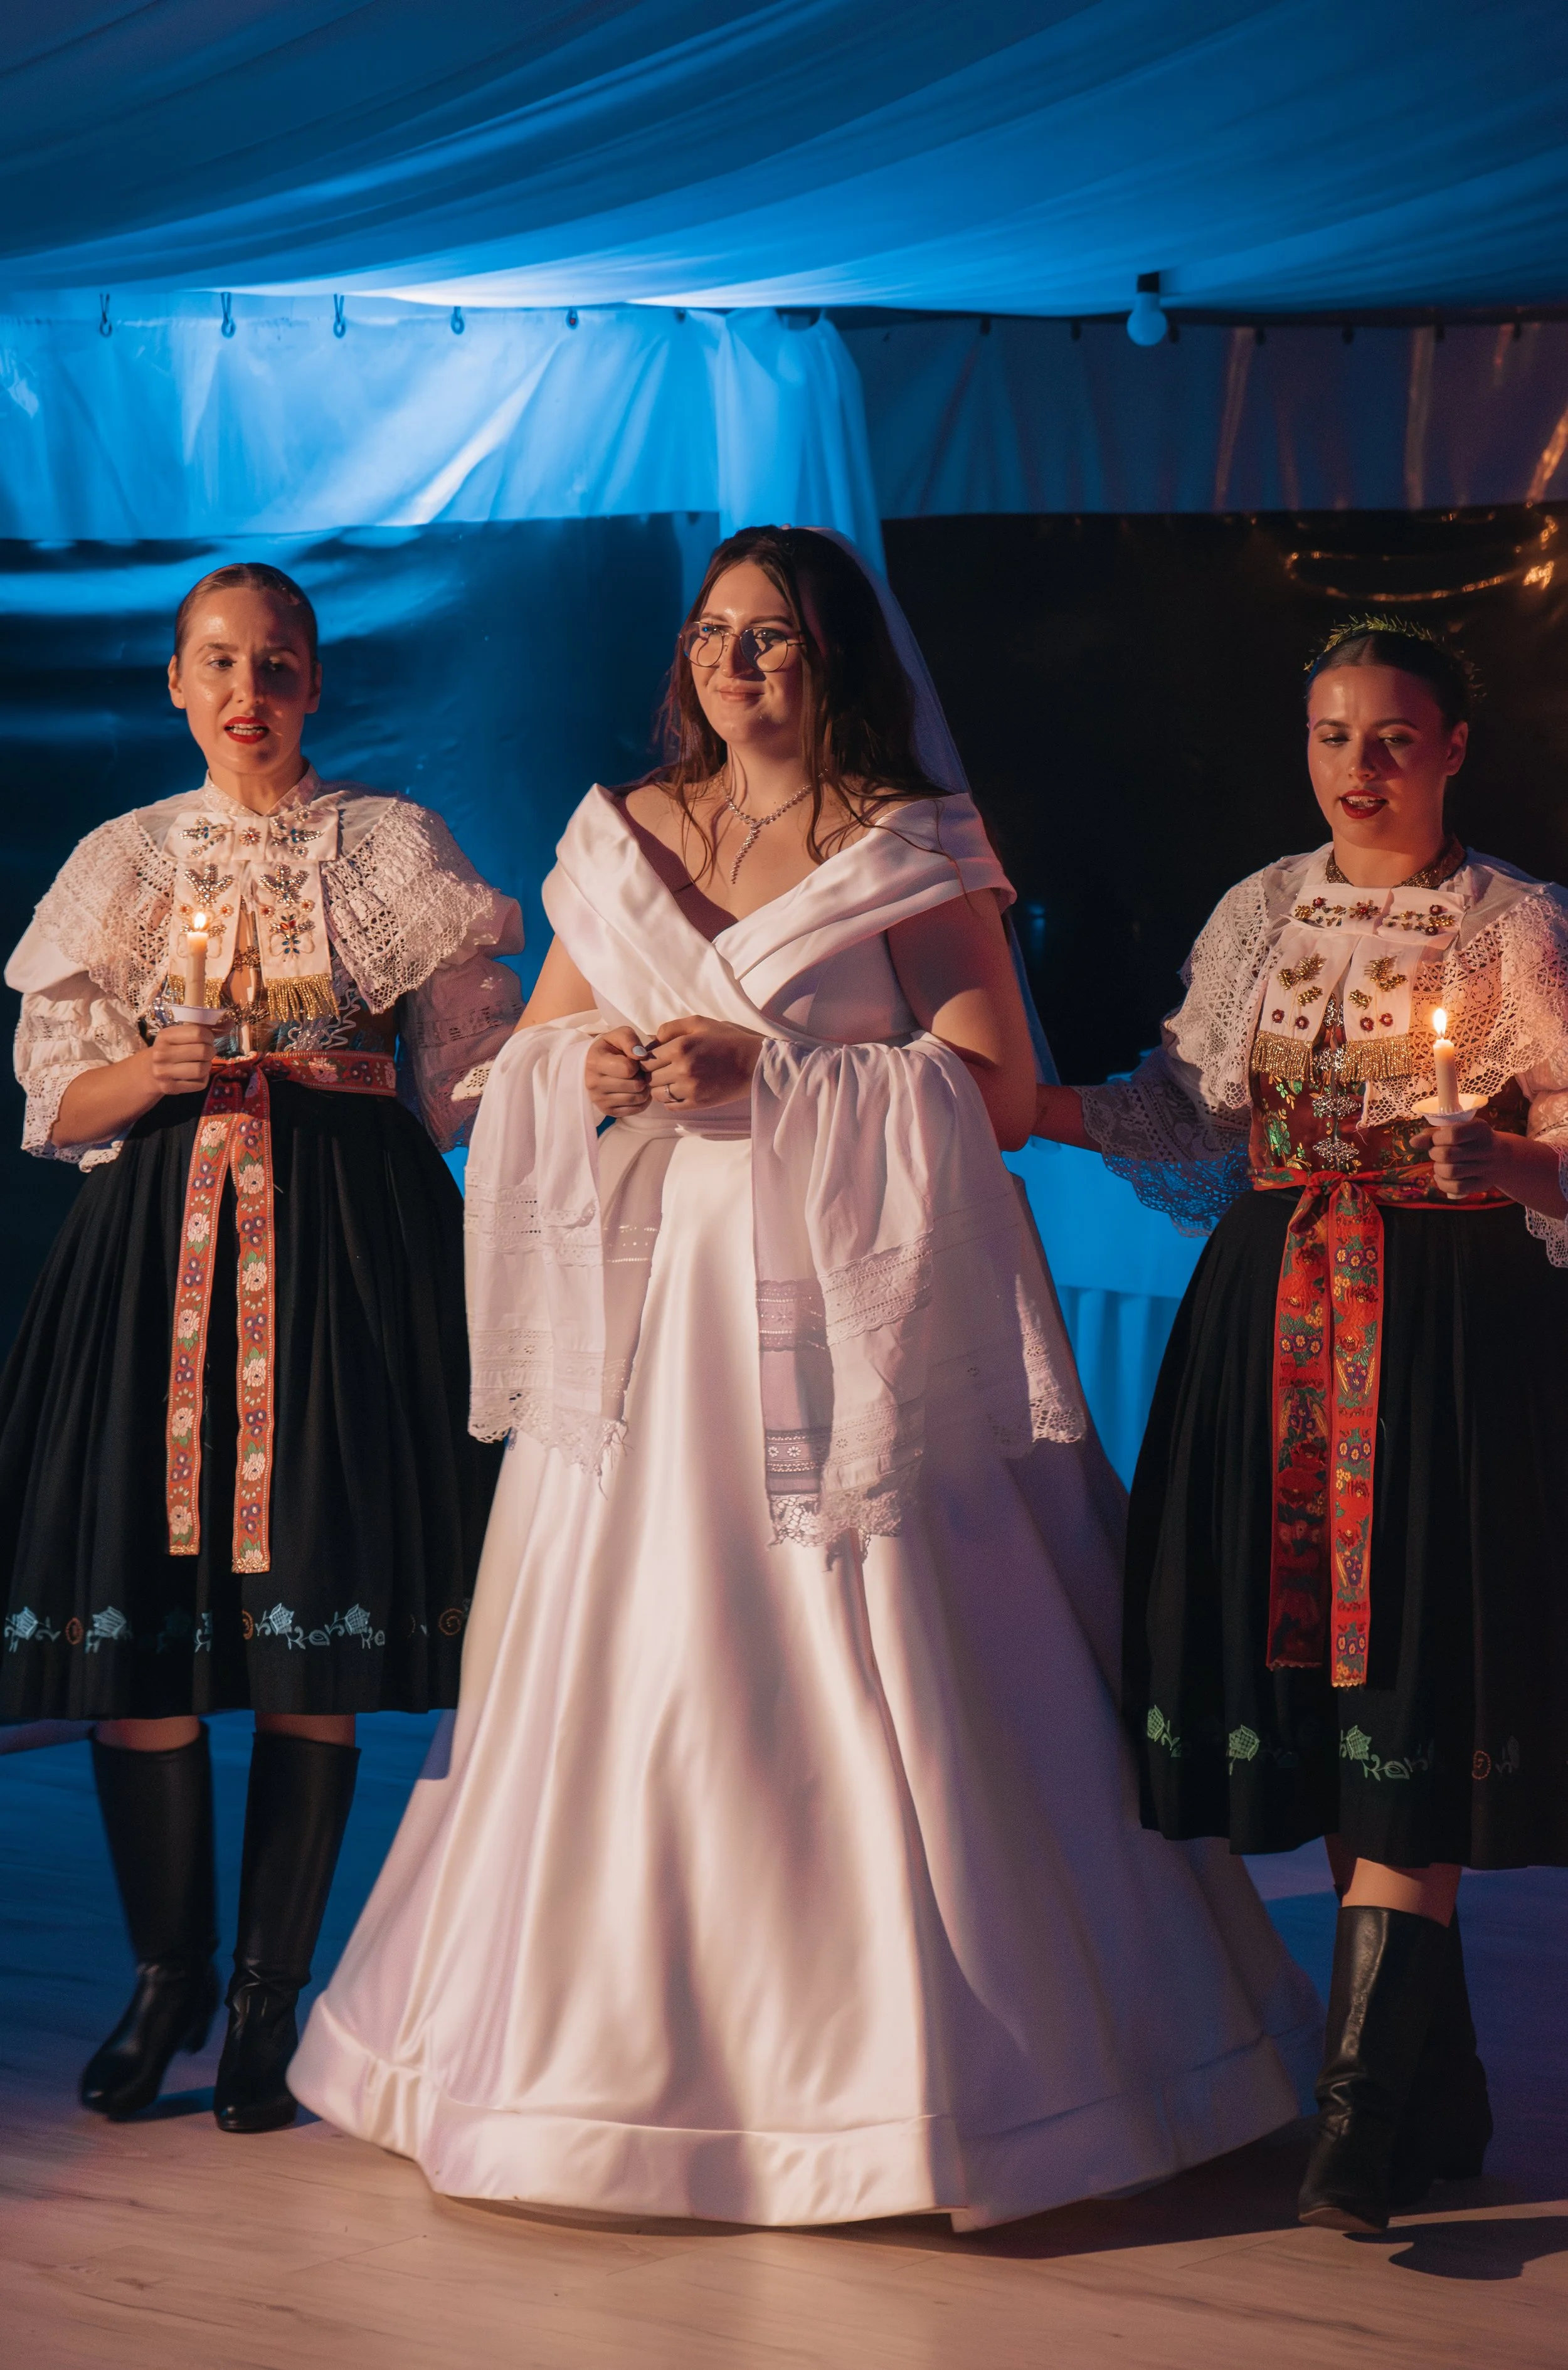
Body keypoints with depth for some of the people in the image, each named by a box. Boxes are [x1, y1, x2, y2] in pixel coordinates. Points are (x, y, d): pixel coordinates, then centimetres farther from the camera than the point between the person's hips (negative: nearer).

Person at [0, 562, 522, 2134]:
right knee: (133, 1613, -3)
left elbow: (464, 1068, 6)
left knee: (315, 1621, -5)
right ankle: (165, 1974, 13)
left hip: (344, 1238, -2)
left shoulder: (388, 849, 8)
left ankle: (270, 1994, 7)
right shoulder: (126, 860, 14)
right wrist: (160, 1074, -8)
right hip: (156, 1239, 2)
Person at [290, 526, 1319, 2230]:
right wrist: (590, 1071, -5)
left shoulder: (915, 853, 1)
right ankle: (628, 2039, 14)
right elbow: (529, 1059, 18)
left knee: (857, 1681, -6)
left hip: (845, 1312, -4)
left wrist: (770, 1080, -14)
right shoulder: (621, 840, 15)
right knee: (624, 1673, 3)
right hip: (653, 1304, 4)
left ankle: (920, 2054, 4)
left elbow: (994, 1090, -7)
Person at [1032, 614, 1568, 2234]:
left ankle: (1362, 2109, -11)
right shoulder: (1258, 915, 13)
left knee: (1410, 1674, -11)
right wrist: (1054, 1108, -3)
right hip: (1279, 1311, 5)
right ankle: (1437, 2090, 18)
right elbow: (1198, 1111, 13)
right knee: (1303, 1668, 5)